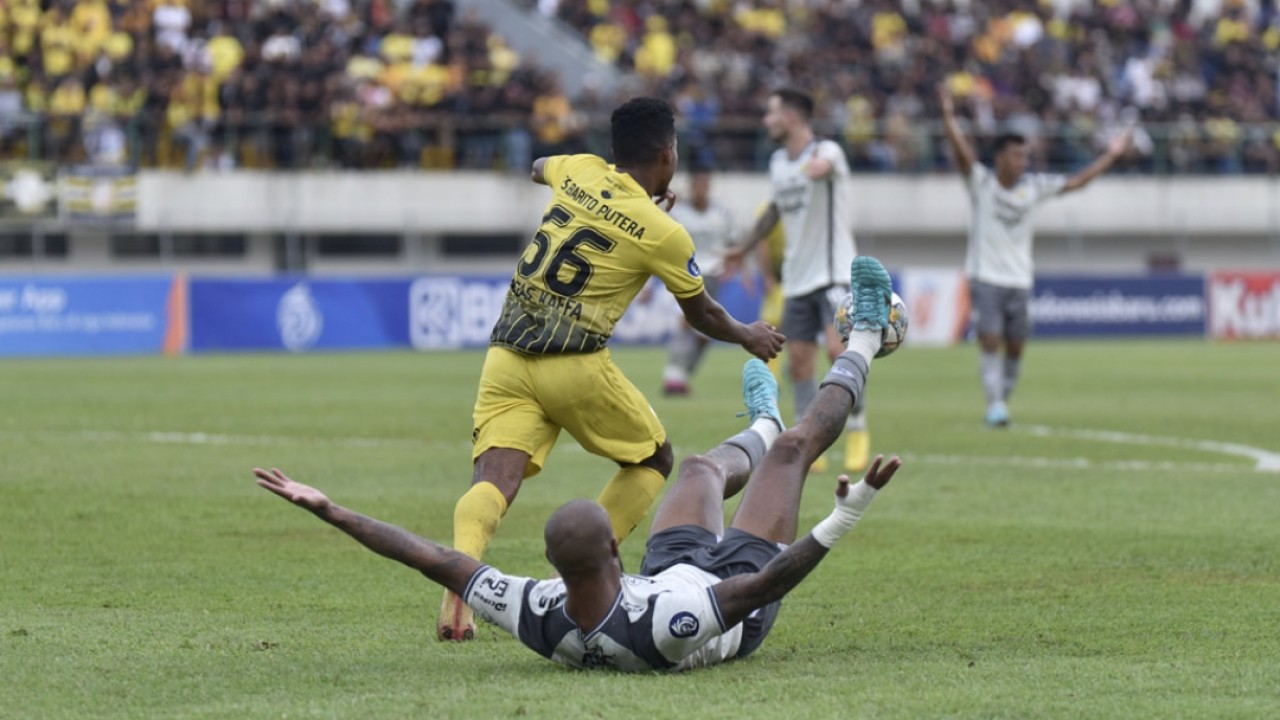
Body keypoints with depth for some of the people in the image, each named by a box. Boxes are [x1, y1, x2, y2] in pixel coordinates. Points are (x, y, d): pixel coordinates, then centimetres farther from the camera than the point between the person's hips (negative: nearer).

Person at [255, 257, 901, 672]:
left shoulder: (533, 617, -41)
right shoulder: (669, 625, -54)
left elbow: (434, 559, -34)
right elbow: (770, 583, -52)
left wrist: (326, 510, -30)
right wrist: (843, 519, -61)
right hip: (739, 603, -4)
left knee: (703, 467, 28)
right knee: (794, 447, 10)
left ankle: (761, 426, 68)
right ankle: (861, 343, 41)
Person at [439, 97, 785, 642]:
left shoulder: (579, 172, 9)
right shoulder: (663, 234, -3)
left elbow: (539, 167, 36)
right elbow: (703, 316, 12)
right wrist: (750, 337, 32)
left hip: (506, 354, 4)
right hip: (574, 364, -4)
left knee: (495, 479, -9)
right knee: (652, 461, 18)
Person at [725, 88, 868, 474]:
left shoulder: (826, 151, -12)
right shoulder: (778, 163, 10)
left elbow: (824, 163, -39)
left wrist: (819, 167, -62)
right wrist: (745, 248, 35)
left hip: (834, 272, -7)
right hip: (797, 278, 7)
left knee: (838, 348, -21)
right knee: (799, 360, 2)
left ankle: (857, 430, -5)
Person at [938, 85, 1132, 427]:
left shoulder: (1033, 186, 6)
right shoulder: (981, 183, -5)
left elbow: (1075, 181, 12)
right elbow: (963, 152, -20)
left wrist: (1111, 155, 12)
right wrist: (949, 117, -35)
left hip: (1019, 280, 4)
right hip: (985, 277, -4)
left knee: (1015, 347, 5)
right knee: (990, 341, -15)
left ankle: (1002, 402, 21)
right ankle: (995, 405, -17)